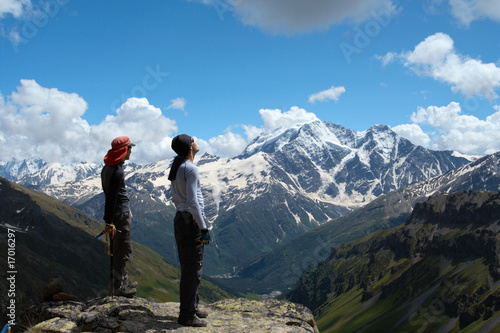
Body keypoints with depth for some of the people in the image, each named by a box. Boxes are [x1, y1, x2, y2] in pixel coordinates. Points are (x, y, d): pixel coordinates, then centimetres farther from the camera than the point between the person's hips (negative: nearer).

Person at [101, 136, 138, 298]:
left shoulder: (107, 168, 11)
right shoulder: (117, 172, -20)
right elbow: (111, 197, -23)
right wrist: (109, 222, -23)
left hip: (116, 213, 10)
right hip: (121, 214, -10)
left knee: (118, 249, 19)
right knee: (123, 250, -3)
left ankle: (123, 280, 31)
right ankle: (117, 287, 3)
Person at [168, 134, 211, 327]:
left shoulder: (176, 168, 13)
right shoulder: (191, 169, -16)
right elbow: (192, 202, -21)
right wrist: (203, 227, -18)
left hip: (179, 219, 10)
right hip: (191, 221, -10)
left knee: (188, 267, 17)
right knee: (193, 270, -4)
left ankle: (191, 307, 26)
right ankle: (187, 315, 2)